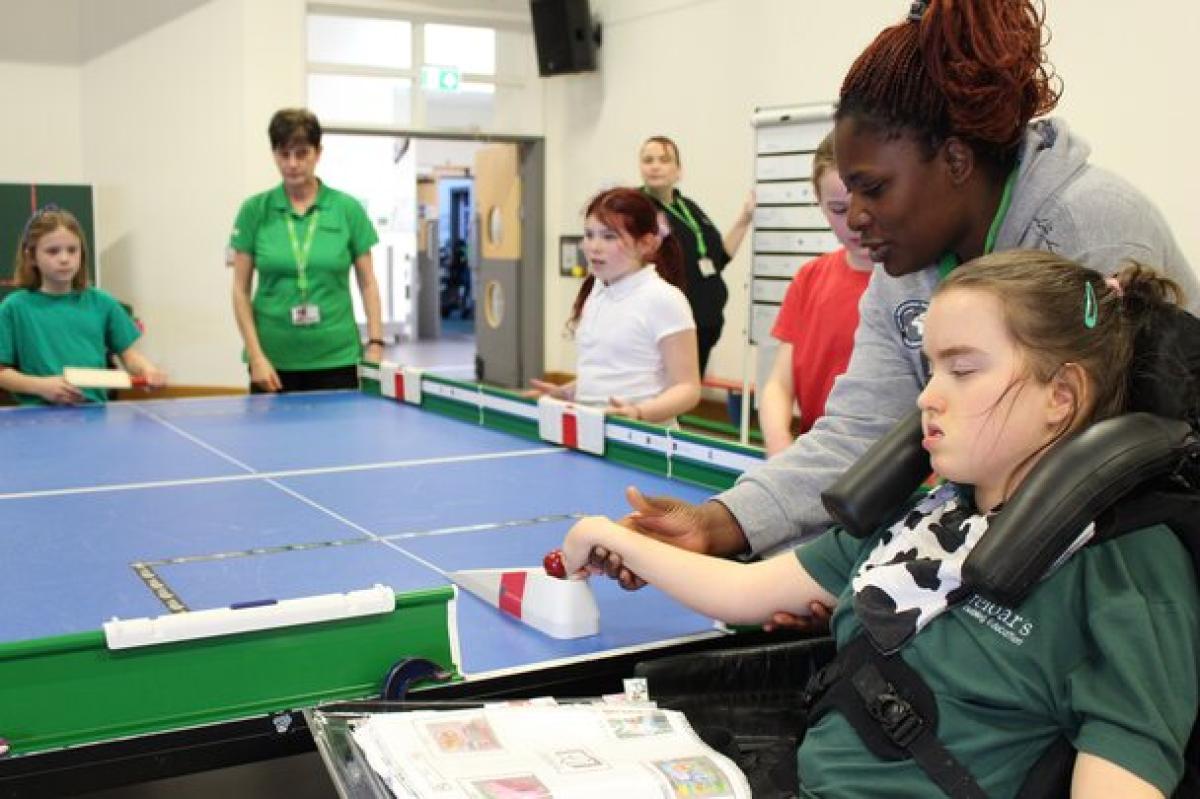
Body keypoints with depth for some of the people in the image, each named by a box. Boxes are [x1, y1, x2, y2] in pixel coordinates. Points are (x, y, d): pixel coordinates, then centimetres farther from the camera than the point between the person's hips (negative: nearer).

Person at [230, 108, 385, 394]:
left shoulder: (348, 209, 1)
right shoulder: (254, 210, 1)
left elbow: (368, 283, 5)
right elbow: (241, 289, 3)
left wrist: (375, 344, -4)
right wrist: (256, 356, -5)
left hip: (336, 360, 0)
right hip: (273, 363, 0)